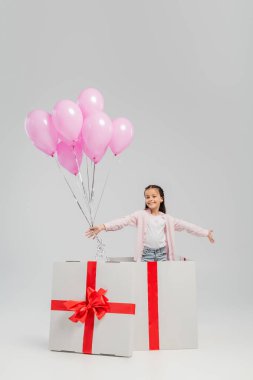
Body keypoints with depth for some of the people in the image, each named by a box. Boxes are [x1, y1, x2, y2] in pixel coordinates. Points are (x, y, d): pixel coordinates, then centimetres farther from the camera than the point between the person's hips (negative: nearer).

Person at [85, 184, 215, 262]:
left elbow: (186, 225, 9)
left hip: (162, 253, 3)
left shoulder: (167, 218, 6)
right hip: (146, 253, -3)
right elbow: (123, 221, -17)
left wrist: (206, 233, 8)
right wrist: (103, 226, -31)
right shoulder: (140, 215, -5)